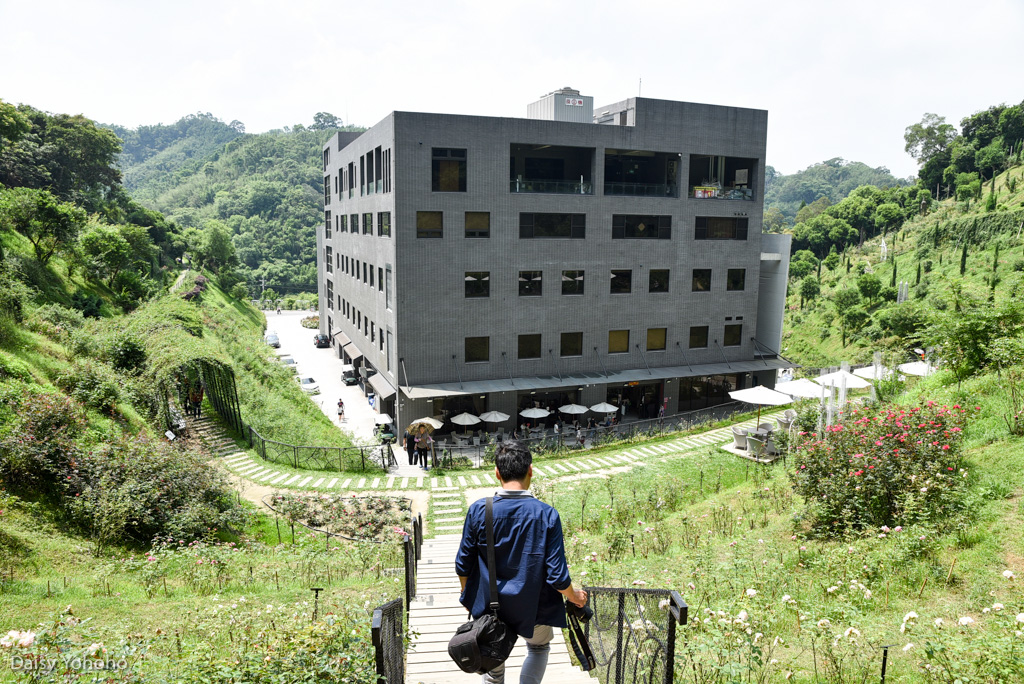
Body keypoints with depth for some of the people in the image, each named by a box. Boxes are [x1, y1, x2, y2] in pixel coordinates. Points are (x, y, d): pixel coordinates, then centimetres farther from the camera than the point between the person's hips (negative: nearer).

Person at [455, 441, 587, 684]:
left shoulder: (478, 511, -15)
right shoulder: (547, 515, -20)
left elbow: (463, 565, -6)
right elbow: (557, 576, -17)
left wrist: (469, 595, 15)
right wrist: (575, 597, 4)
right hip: (532, 610, -1)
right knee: (539, 646, 30)